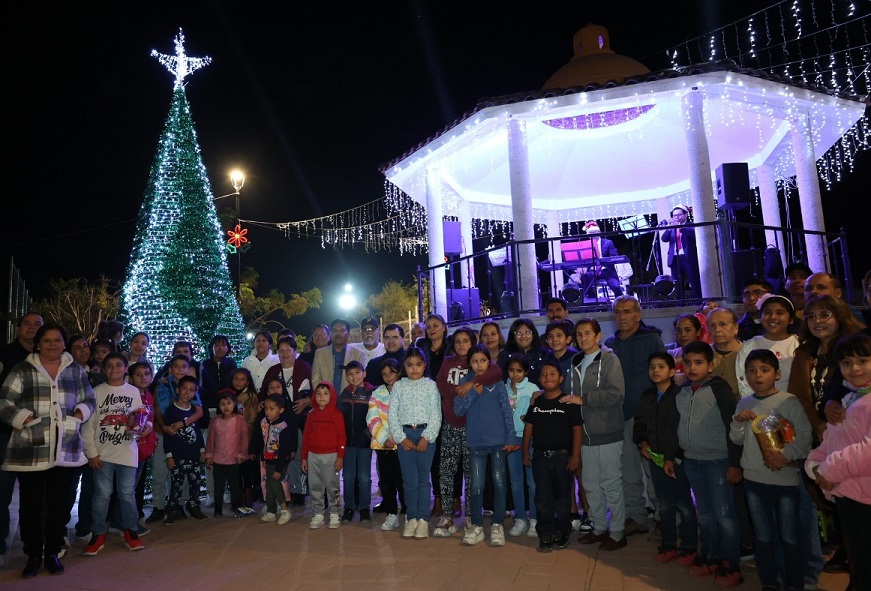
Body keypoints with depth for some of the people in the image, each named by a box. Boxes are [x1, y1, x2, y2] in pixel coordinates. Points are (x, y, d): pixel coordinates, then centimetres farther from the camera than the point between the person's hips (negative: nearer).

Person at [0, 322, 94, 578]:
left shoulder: (75, 370, 8)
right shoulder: (22, 370, -2)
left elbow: (89, 400, 13)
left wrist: (78, 416, -5)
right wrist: (27, 420, -15)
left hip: (65, 449, 3)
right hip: (30, 450, -2)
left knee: (59, 504, 9)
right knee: (30, 505, 5)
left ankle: (52, 553, 23)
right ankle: (33, 556, 20)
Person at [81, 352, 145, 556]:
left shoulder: (134, 391, 6)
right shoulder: (97, 392, 0)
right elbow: (87, 425, -1)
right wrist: (91, 452, -5)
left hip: (127, 451, 1)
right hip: (103, 452, -1)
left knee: (127, 493, 6)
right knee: (102, 494, 3)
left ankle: (130, 531, 18)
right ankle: (99, 534, 17)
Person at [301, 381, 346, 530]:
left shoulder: (336, 414, -5)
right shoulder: (312, 415, 9)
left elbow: (341, 437, -7)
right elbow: (306, 436, 11)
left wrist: (340, 457, -11)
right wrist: (304, 457, 9)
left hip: (330, 456, -4)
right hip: (313, 456, 4)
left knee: (332, 486, 2)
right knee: (314, 487, 8)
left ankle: (334, 515, 14)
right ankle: (317, 515, 19)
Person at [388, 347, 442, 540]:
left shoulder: (431, 385, 1)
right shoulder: (399, 386, 5)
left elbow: (436, 415, -2)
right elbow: (392, 414, 2)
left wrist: (426, 438, -10)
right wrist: (401, 438, -6)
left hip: (425, 434, -1)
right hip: (404, 435, 1)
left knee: (423, 479, 4)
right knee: (409, 479, 5)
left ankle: (423, 519, 13)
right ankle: (411, 517, 18)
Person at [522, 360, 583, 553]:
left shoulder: (568, 403, -7)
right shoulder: (536, 402, 7)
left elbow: (577, 429, -8)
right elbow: (529, 426, 12)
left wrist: (575, 456, -12)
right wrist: (525, 451, 10)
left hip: (562, 456, -3)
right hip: (540, 456, 3)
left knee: (562, 497, 9)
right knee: (543, 497, 6)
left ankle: (561, 533, 24)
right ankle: (546, 535, 14)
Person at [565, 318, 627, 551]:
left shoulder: (609, 359, -7)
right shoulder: (576, 362, 12)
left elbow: (617, 393, -19)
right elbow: (571, 394, 20)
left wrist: (584, 399, -19)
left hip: (608, 433, -6)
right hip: (586, 433, 6)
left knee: (611, 483, 2)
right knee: (590, 484, 13)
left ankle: (617, 533, 17)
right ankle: (599, 527, 29)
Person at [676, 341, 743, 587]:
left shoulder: (719, 388, -11)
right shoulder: (682, 392, 6)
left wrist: (734, 463, -14)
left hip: (717, 461, -6)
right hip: (691, 461, 6)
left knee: (724, 514, 1)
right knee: (704, 513, 16)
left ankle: (730, 565, 14)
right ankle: (710, 556, 28)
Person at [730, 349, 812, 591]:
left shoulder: (789, 401, -9)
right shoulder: (744, 404, 5)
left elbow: (805, 435, -12)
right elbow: (736, 440, 8)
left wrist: (786, 455, -23)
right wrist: (738, 421, -10)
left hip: (785, 478, -4)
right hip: (753, 479, 4)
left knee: (790, 537, 9)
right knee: (763, 537, 15)